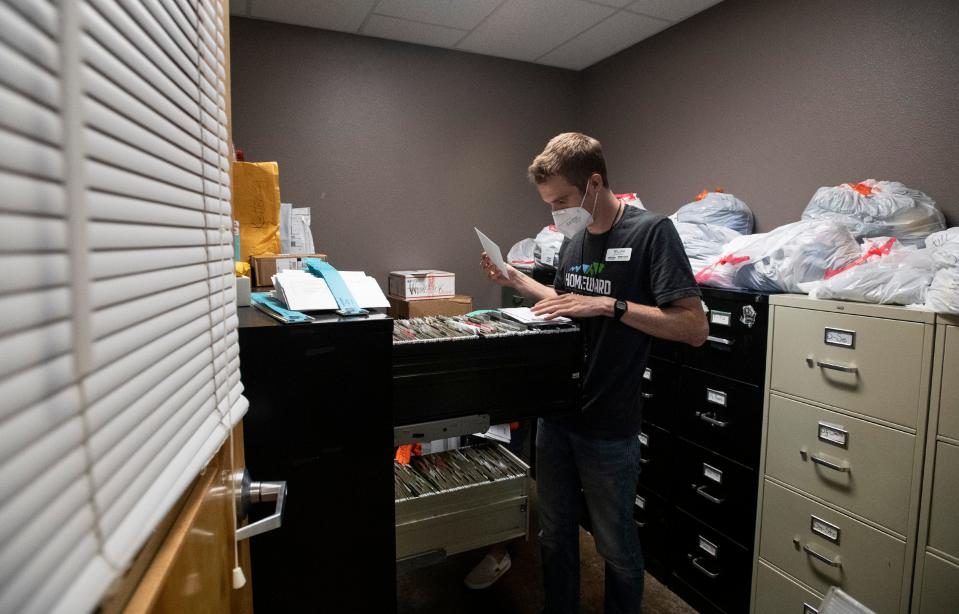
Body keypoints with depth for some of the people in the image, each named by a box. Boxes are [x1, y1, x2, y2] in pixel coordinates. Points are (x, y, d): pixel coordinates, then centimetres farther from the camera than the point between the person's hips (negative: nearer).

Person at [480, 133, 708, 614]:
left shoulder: (651, 232, -14)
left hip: (608, 427, -6)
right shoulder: (573, 238, 6)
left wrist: (610, 305, -25)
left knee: (615, 546, 14)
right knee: (555, 535, 21)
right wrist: (516, 280, 7)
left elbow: (694, 328, -19)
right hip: (556, 413, 6)